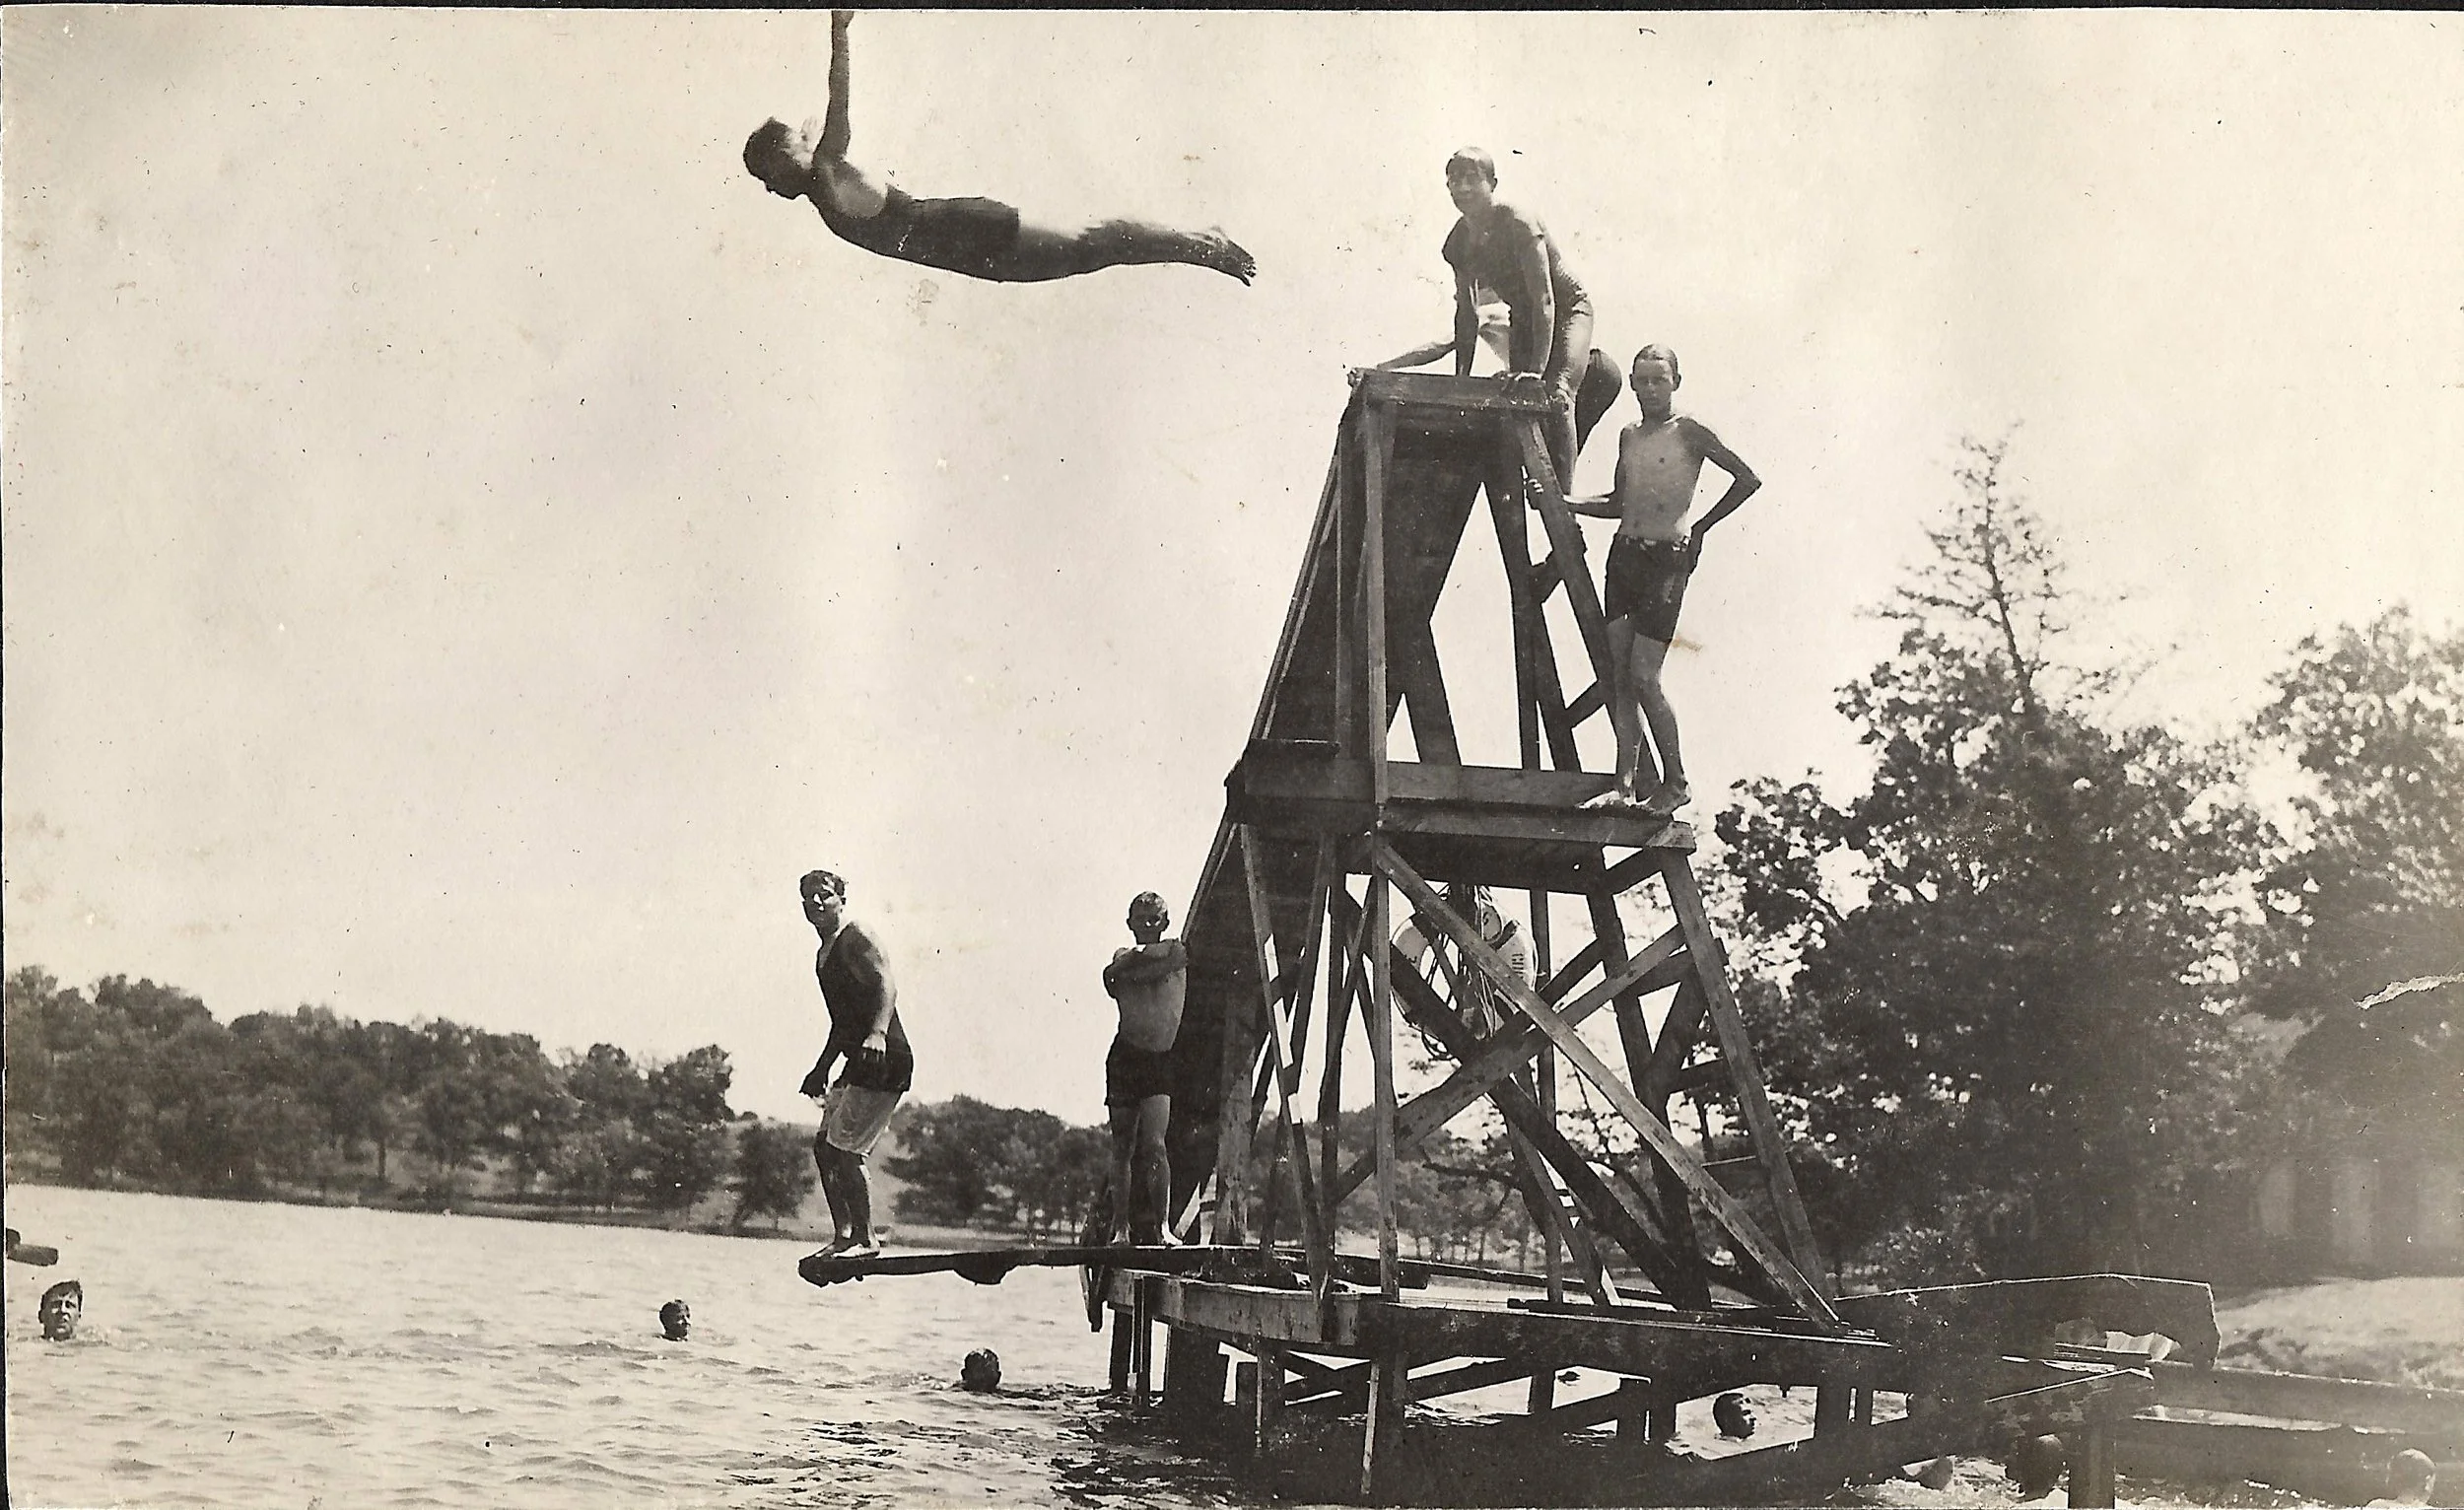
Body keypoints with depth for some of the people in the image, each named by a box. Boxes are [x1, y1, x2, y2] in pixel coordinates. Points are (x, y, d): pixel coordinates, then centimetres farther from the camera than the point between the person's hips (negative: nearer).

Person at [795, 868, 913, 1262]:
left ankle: (866, 1240, -6)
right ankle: (844, 1236, 15)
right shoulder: (825, 954, 20)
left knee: (842, 1148, -12)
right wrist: (821, 1069, 32)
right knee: (824, 1144, 10)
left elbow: (886, 985, -26)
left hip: (885, 1059, -10)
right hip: (859, 1062, 10)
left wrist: (877, 1034, -42)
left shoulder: (856, 940, -10)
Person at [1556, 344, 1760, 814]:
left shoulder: (1689, 432, -3)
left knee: (1642, 674, -10)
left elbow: (1748, 480, -2)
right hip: (1624, 554, 7)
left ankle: (1675, 783, 2)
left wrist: (1700, 528, 0)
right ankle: (1626, 784, 3)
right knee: (1616, 673, 0)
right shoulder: (1628, 436, 16)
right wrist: (1561, 503, 15)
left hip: (1666, 559, -6)